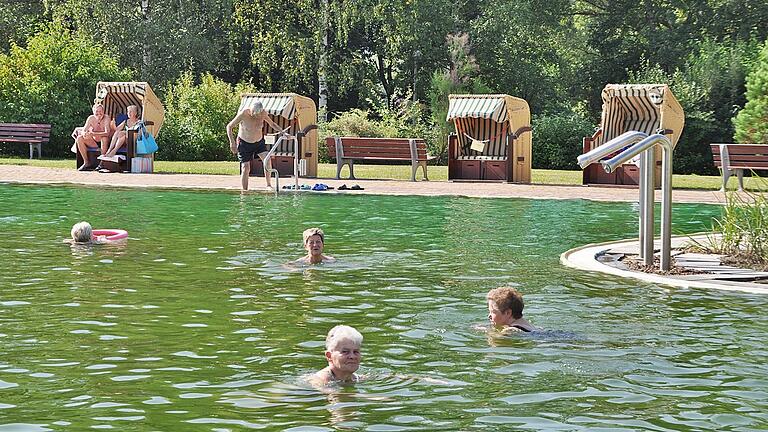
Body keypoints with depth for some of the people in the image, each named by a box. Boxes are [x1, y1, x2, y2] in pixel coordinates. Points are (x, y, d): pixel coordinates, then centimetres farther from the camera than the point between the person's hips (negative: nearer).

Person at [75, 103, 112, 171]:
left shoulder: (106, 118, -16)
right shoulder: (91, 118, -2)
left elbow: (107, 133, -30)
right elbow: (84, 131, -7)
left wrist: (93, 134, -42)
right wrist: (84, 134, -34)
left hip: (104, 143, -5)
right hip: (94, 143, 5)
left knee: (104, 137, -37)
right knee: (79, 138, -15)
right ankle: (86, 162, -12)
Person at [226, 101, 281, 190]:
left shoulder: (263, 113, -15)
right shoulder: (243, 114, -25)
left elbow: (272, 124, 4)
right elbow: (229, 126, -13)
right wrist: (232, 142, -23)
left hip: (259, 142, 3)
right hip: (244, 143, -3)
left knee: (267, 159, -20)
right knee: (245, 168, -8)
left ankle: (268, 185, -11)